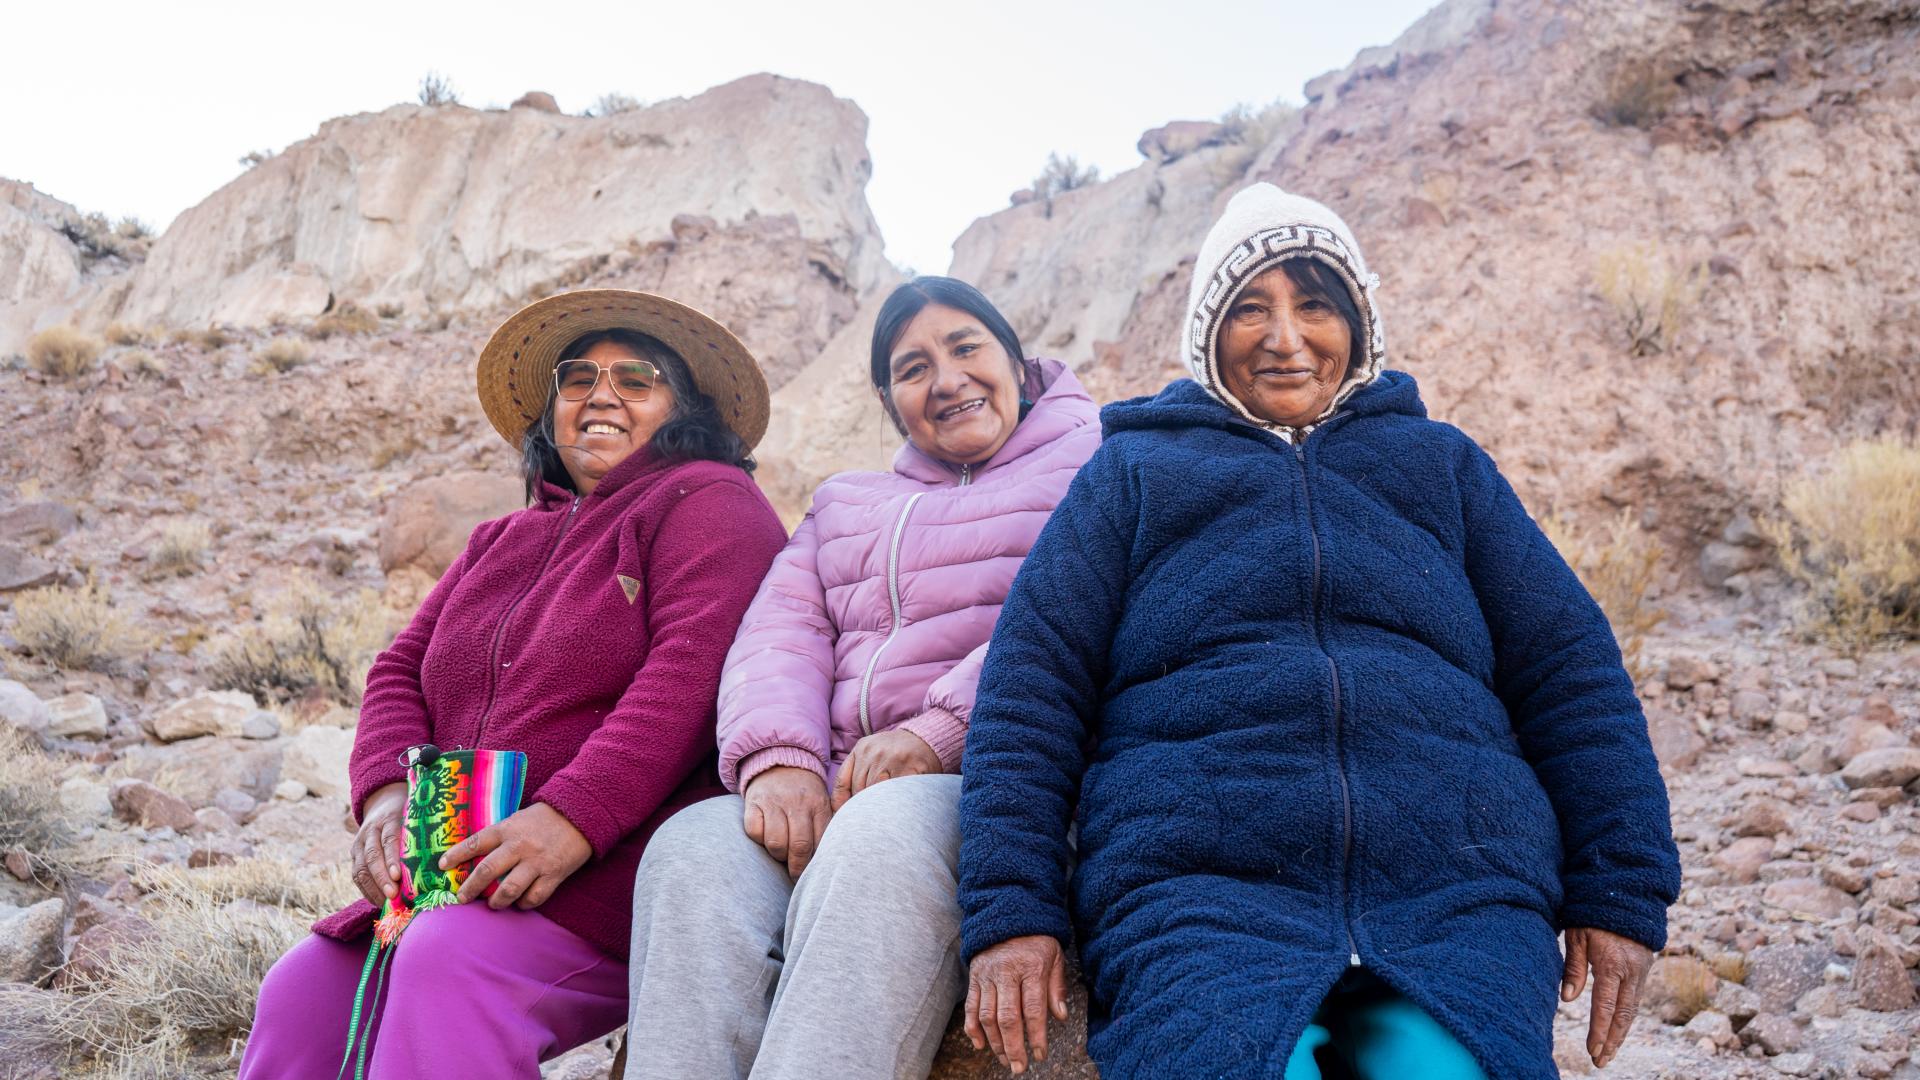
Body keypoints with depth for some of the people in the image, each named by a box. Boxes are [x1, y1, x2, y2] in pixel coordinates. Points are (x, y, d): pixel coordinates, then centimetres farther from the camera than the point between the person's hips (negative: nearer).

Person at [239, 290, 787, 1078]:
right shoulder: (502, 542, 25)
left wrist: (570, 819, -26)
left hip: (617, 860, -7)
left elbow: (692, 673, -16)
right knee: (302, 993, -11)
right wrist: (388, 795, -4)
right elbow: (401, 670, 18)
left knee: (450, 964, -32)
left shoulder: (707, 502, 0)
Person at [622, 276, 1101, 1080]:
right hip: (840, 796, 5)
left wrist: (937, 732, -19)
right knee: (694, 847, -27)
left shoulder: (1092, 464, 13)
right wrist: (775, 758, -9)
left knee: (879, 835, -37)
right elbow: (781, 634, 14)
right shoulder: (845, 505, 31)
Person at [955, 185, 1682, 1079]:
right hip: (1198, 894, -1)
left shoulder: (1442, 465, 24)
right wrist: (1010, 905, -3)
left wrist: (1618, 893, 8)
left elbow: (1569, 668, 19)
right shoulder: (1131, 471, 19)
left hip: (1457, 901, 2)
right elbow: (1029, 680, 8)